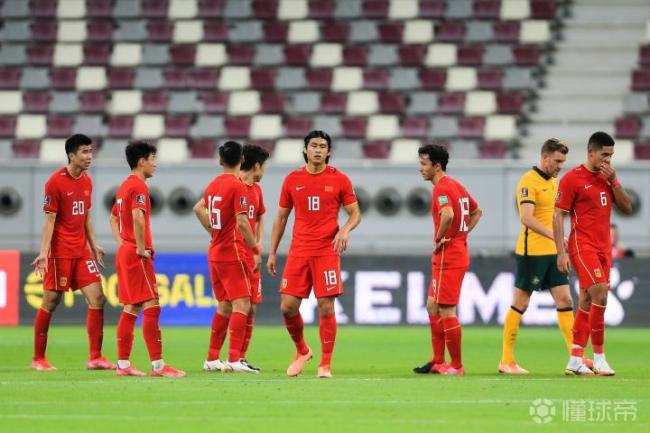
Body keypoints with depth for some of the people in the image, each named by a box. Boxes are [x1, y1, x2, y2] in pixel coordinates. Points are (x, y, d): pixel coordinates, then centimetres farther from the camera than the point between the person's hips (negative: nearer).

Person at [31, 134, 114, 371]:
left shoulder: (86, 181, 10)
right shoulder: (56, 182, -11)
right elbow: (49, 220, -12)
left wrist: (94, 245, 15)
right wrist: (44, 252, -17)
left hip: (81, 250, 7)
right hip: (60, 251, -7)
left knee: (97, 298, -3)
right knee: (50, 302, 0)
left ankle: (95, 357, 0)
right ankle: (38, 358, 10)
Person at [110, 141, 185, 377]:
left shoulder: (125, 186, 17)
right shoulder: (139, 186, -13)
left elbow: (114, 218, 26)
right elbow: (137, 216, -29)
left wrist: (122, 243, 16)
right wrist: (141, 247, -21)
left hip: (124, 252, 10)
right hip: (137, 256, -10)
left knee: (131, 309, 11)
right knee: (151, 307, -10)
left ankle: (123, 364, 11)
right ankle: (158, 365, -13)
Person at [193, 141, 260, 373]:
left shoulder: (214, 184, 10)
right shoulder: (238, 186, -13)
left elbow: (198, 208, 25)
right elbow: (242, 223, -19)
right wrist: (254, 246, -6)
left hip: (215, 253, 8)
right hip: (233, 254, -8)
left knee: (224, 306, 15)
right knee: (241, 305, -10)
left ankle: (212, 358, 18)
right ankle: (234, 359, -18)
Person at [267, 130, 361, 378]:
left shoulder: (340, 180, 2)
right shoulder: (292, 180, 8)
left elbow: (355, 213, 5)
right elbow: (281, 218, 14)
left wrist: (345, 230, -17)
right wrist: (272, 252, 11)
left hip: (327, 251, -2)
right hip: (299, 251, 2)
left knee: (326, 307, -6)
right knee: (288, 306, -3)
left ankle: (325, 364, 2)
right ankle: (302, 351, 21)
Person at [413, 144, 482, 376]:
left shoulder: (442, 188, -15)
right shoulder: (457, 185, 15)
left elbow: (448, 215, -34)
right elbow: (476, 211, 28)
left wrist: (438, 239, -19)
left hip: (447, 258, -10)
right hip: (459, 251, 10)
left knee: (446, 311, -5)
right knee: (433, 307, 15)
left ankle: (456, 365, -1)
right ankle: (438, 362, 17)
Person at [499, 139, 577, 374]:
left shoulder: (553, 181, 14)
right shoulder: (529, 181, -13)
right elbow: (526, 218, -25)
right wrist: (554, 236, -32)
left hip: (552, 252, 8)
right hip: (532, 252, -8)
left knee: (565, 301, 2)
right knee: (520, 304, -1)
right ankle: (506, 361, 6)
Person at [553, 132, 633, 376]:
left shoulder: (607, 177, 13)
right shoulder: (572, 179, -6)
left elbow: (627, 208, 10)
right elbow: (558, 216, -7)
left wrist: (614, 181, -3)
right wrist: (561, 252, -13)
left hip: (603, 247, 7)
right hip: (583, 245, -7)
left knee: (587, 302, 7)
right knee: (600, 294, -18)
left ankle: (575, 361, 11)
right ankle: (599, 358, -12)